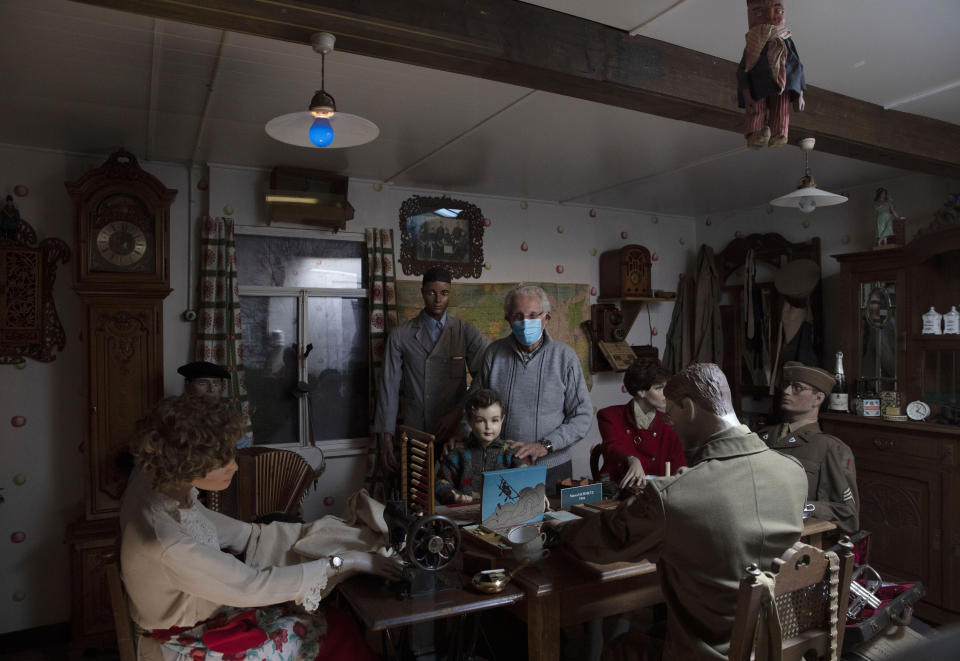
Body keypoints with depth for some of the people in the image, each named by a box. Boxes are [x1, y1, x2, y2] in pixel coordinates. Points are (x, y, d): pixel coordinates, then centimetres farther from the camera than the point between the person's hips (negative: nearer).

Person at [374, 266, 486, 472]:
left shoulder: (467, 332, 3)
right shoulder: (400, 335, 3)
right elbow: (389, 387, 1)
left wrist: (459, 412, -14)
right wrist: (386, 437, -4)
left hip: (452, 432, 0)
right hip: (412, 432, 0)